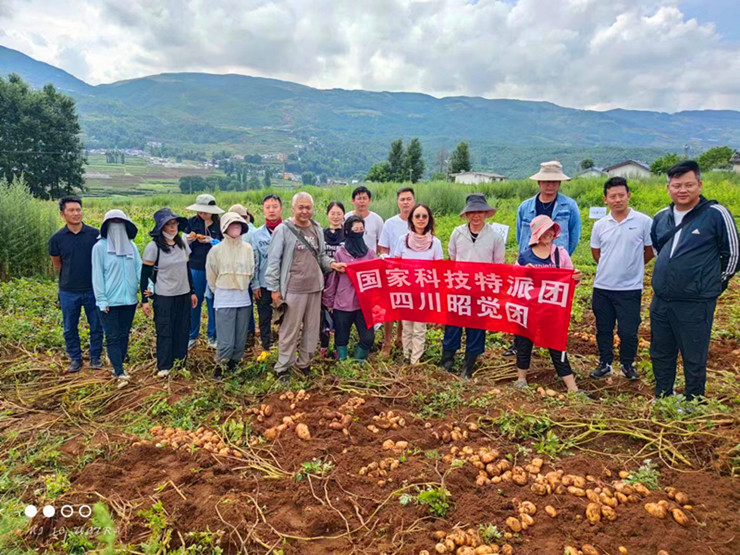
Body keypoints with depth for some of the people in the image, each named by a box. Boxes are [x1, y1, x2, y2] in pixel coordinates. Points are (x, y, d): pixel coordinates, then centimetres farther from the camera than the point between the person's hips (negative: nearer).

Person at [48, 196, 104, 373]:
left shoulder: (94, 234, -6)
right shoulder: (57, 238, -3)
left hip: (93, 289, -1)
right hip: (68, 292, 1)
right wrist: (72, 274, 7)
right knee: (70, 329, 11)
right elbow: (57, 265, 11)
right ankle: (75, 359, 28)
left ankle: (95, 357, 27)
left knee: (96, 326, 9)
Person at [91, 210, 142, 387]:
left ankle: (118, 365, 25)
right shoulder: (100, 247, -5)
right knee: (113, 337, -2)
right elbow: (97, 275, -6)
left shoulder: (131, 246, 5)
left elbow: (140, 268, 3)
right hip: (110, 302, -4)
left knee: (124, 335, 12)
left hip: (129, 299, 4)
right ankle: (120, 373, -3)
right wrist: (101, 300, -10)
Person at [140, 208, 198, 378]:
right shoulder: (153, 247, -10)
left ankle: (180, 360, 27)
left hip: (183, 295, 5)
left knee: (182, 330, 11)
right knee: (164, 332, 5)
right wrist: (145, 300, -8)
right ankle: (164, 366, 17)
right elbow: (145, 275, -7)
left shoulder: (182, 244, 4)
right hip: (163, 297, -4)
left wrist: (192, 292, 14)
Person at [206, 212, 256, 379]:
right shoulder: (216, 250, -5)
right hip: (224, 301, -3)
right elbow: (211, 276, 5)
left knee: (240, 340, 9)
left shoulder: (247, 248, 2)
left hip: (244, 299, 3)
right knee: (226, 341, -5)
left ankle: (234, 365, 27)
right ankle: (220, 367, 16)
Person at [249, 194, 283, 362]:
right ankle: (266, 348, 29)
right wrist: (255, 284, 0)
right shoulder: (256, 235, 4)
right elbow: (253, 262, 5)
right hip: (263, 284, 3)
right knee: (264, 318, 13)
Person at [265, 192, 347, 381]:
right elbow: (273, 261, -6)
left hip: (315, 288, 6)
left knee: (312, 328, 13)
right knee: (290, 330, 2)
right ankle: (283, 367, 17)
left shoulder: (317, 229, 10)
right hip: (293, 289, -5)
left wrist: (332, 264, -4)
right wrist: (274, 288, -9)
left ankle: (305, 363, 29)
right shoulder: (283, 230, -6)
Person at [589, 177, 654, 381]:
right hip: (602, 287, 3)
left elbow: (650, 251, 4)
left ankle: (627, 365, 26)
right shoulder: (600, 225, 3)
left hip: (630, 288, -3)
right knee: (603, 329, 13)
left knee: (628, 331, 3)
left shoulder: (644, 222, -6)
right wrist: (610, 268, 11)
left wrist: (632, 266, 9)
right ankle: (605, 363, 29)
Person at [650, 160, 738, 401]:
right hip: (661, 301, 6)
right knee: (660, 354, 17)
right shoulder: (661, 217, 7)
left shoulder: (716, 214, -9)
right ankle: (661, 399, 34)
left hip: (695, 304, -5)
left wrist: (715, 284, 7)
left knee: (694, 358, 6)